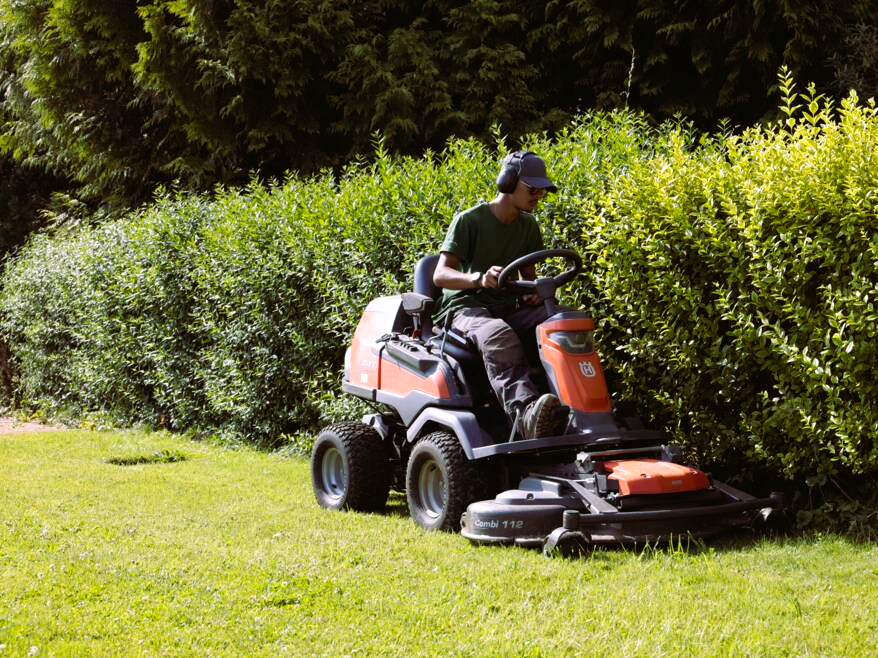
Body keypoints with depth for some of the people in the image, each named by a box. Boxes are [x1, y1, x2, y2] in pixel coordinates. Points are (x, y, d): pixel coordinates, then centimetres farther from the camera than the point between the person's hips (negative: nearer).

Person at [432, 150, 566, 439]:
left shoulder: (528, 226, 14)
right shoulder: (469, 221, -6)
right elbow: (440, 275, -14)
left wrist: (532, 291, -5)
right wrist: (478, 278, -35)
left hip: (508, 309, 6)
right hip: (465, 306, -6)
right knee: (497, 335, -42)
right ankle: (525, 412, -65)